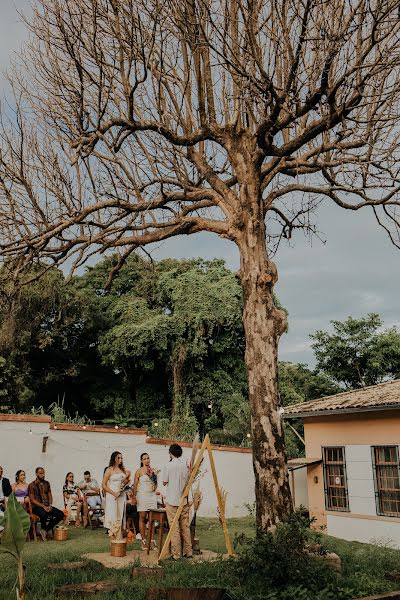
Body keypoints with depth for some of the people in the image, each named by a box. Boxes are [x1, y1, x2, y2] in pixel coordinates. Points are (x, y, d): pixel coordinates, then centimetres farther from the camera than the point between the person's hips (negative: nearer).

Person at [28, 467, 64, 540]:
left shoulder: (47, 483, 14)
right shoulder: (32, 485, -3)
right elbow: (32, 499, -9)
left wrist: (50, 505, -6)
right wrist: (43, 506, -18)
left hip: (47, 506, 6)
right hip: (36, 506, -6)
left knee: (61, 514, -16)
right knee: (44, 514, -38)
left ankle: (45, 530, -12)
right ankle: (43, 529, -9)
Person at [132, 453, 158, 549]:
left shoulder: (153, 470, 11)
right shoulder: (139, 471, -1)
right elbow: (135, 485, -3)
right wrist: (134, 496, -10)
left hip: (152, 495, 4)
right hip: (142, 495, -4)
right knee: (142, 518, -1)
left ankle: (152, 540, 6)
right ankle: (143, 540, 3)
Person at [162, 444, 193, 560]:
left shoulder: (168, 466, -10)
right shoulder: (185, 465, 2)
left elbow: (164, 482, -2)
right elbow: (188, 481, 8)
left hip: (172, 501, -4)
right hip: (184, 500, 4)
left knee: (174, 528, -1)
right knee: (185, 527, 10)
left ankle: (176, 554, 1)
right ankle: (188, 552, 15)